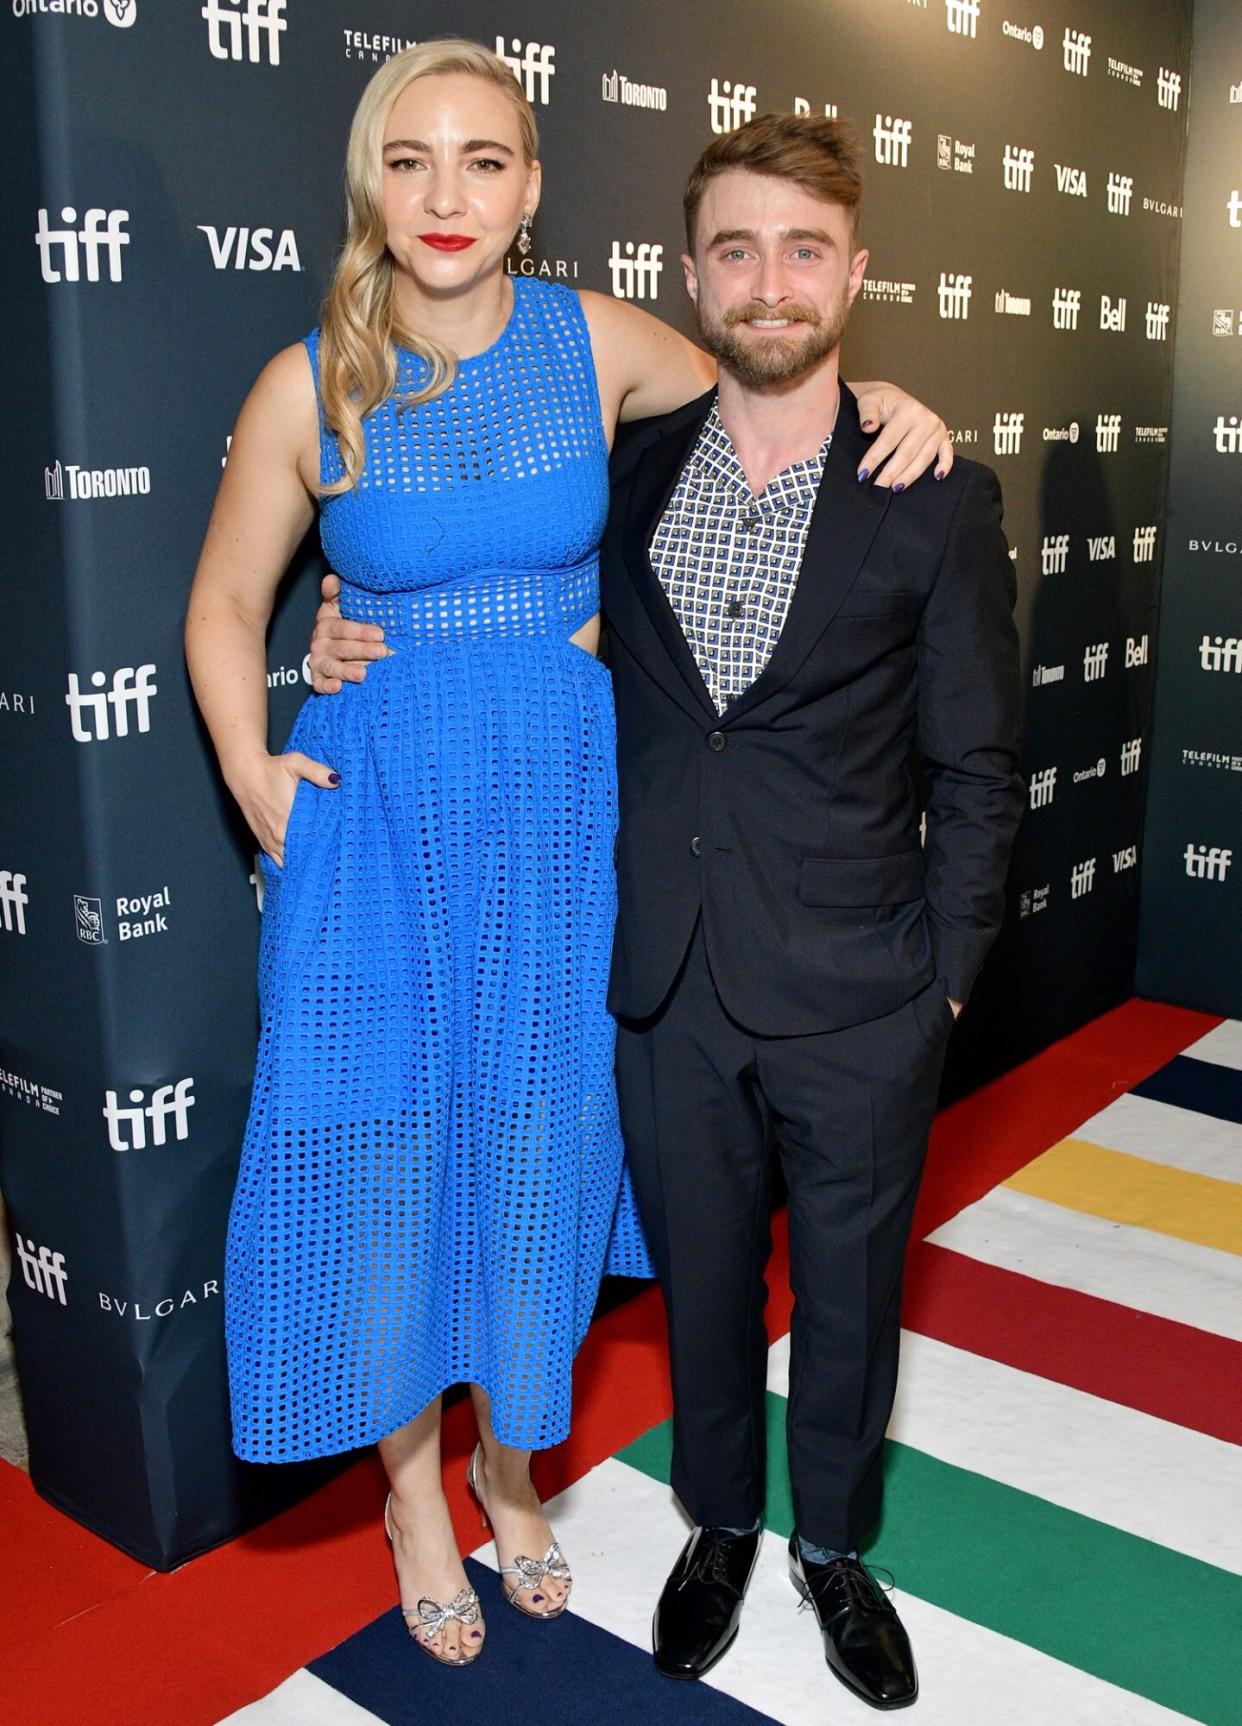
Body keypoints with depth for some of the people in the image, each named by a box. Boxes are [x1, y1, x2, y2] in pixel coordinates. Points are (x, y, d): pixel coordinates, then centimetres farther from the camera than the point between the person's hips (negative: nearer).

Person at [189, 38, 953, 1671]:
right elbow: (226, 600, 7)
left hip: (559, 807, 1)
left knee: (538, 1149, 11)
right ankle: (415, 1488, 34)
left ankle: (510, 1463, 38)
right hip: (377, 815, 0)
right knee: (379, 1152, 7)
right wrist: (250, 772, -4)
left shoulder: (598, 343, -2)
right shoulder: (310, 385, -4)